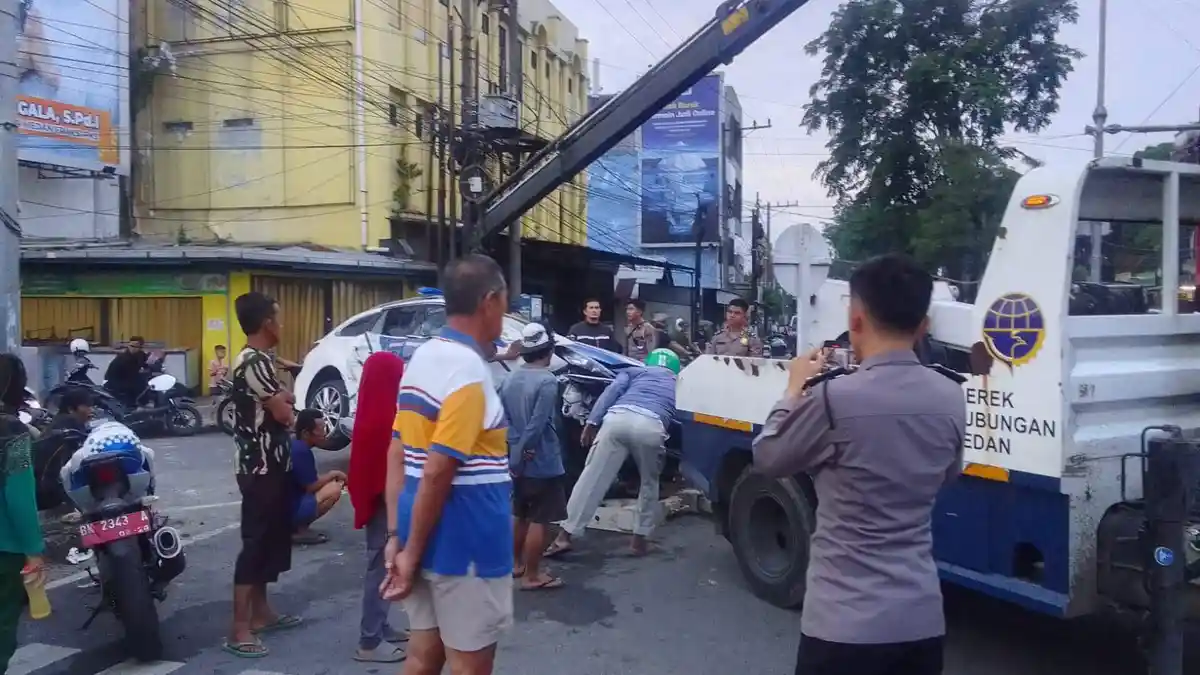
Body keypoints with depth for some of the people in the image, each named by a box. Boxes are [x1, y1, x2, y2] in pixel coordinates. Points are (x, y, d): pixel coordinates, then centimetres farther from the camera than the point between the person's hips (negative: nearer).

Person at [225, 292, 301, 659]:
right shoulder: (254, 362, -19)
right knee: (255, 543, -6)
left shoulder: (259, 359, 14)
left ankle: (261, 613, 28)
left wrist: (282, 397, -6)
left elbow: (279, 401, 16)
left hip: (271, 465, 10)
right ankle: (240, 629, 0)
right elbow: (283, 412, -21)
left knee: (270, 539, 17)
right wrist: (285, 401, 0)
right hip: (261, 468, -10)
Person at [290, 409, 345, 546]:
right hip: (289, 510, -10)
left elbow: (310, 480, 16)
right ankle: (299, 529, -8)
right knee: (334, 489, -17)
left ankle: (294, 526, 10)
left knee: (331, 483, 16)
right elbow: (311, 486, -15)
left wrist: (330, 476, 2)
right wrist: (333, 474, -1)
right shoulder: (302, 451, -20)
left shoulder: (294, 446, 10)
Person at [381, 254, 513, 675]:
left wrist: (396, 535, 10)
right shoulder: (468, 371, -20)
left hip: (429, 539, 9)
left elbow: (397, 454, 9)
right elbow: (436, 473, -23)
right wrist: (412, 551, -13)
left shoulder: (422, 358, 7)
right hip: (465, 544, -9)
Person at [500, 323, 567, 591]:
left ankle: (517, 563, 33)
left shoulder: (510, 379, 5)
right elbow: (537, 425, -23)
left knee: (520, 515, 21)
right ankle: (532, 576, 9)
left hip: (518, 461, 8)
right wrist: (523, 452, -14)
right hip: (542, 463, -8)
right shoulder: (547, 381, -19)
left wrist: (515, 448, -4)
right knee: (539, 520, 2)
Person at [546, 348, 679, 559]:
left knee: (592, 478, 6)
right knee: (649, 483, 24)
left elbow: (612, 390, 16)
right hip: (651, 426, 0)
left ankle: (565, 535, 8)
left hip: (618, 418, 0)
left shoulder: (635, 371, 33)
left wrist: (592, 421, 9)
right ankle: (639, 539, 23)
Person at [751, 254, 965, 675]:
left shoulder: (836, 399, -19)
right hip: (923, 619, 5)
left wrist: (795, 390, 11)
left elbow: (767, 458, -2)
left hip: (848, 623, -5)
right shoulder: (951, 400, -3)